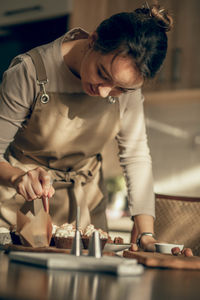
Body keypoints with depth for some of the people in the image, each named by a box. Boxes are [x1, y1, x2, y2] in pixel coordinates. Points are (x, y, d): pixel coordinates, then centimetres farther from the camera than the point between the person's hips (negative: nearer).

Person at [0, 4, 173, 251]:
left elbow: (136, 156, -6)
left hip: (85, 200, 5)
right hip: (22, 202, -4)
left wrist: (145, 234, -13)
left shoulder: (126, 79, -13)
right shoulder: (29, 72, -24)